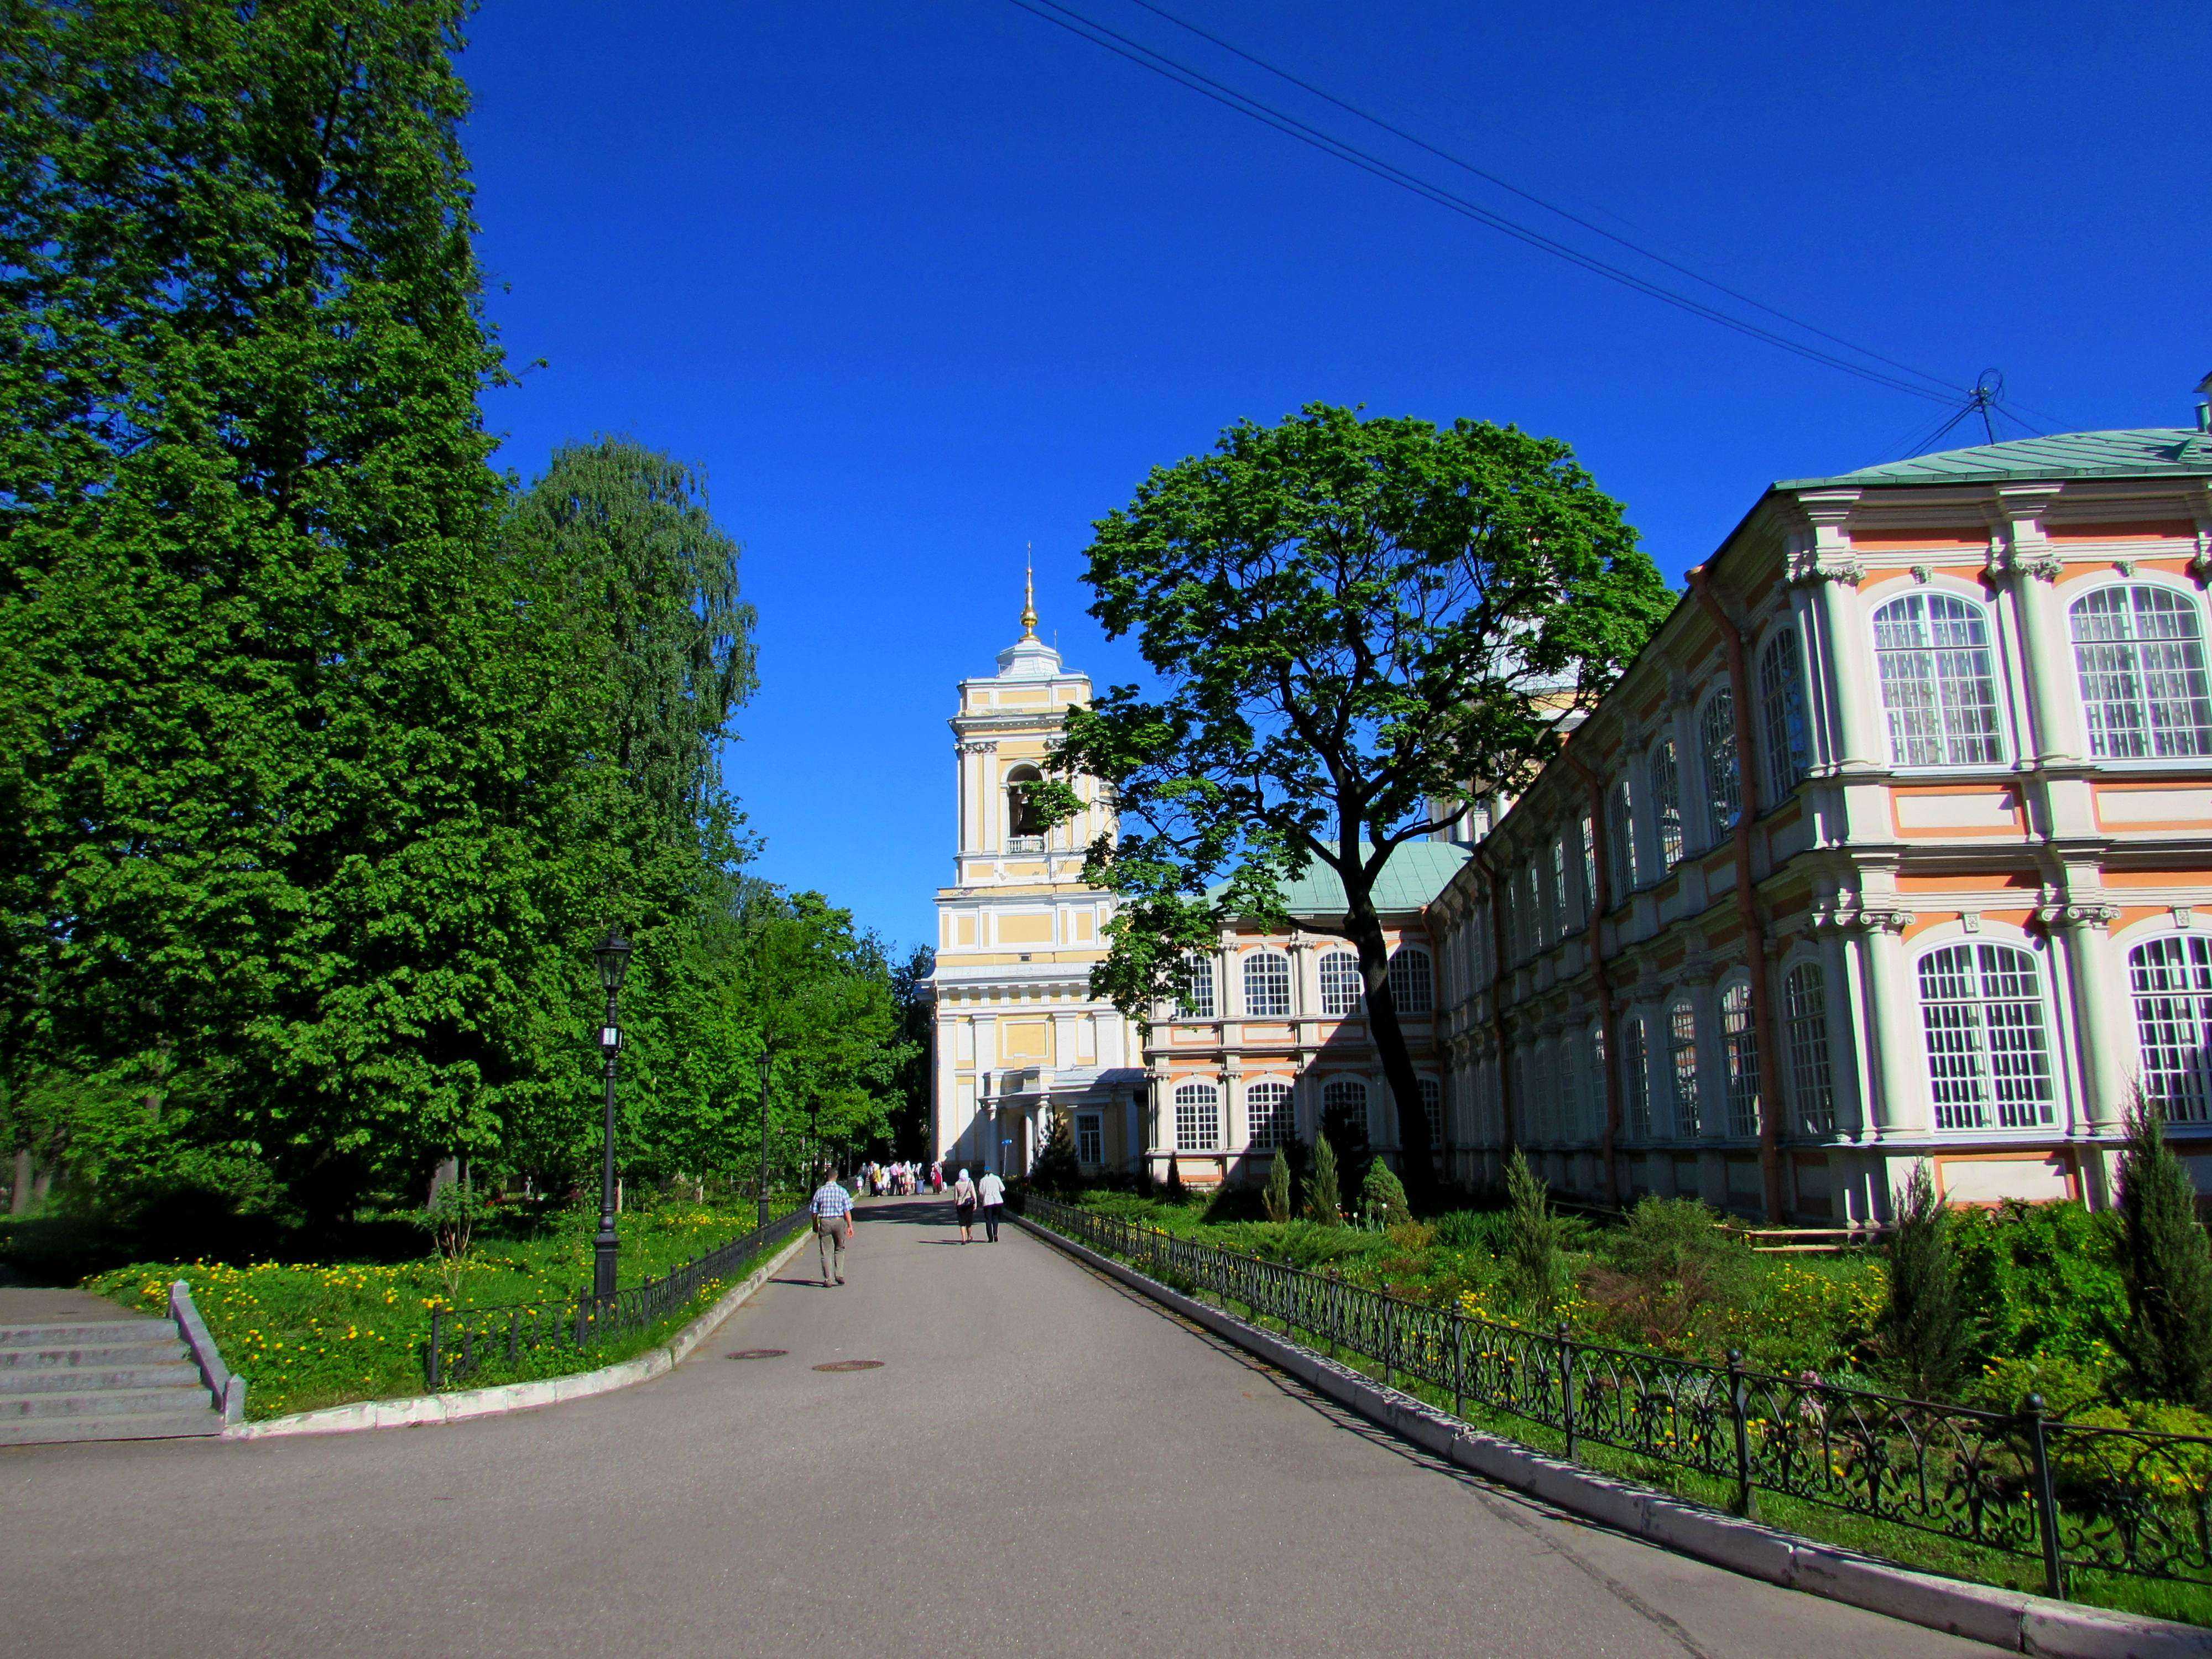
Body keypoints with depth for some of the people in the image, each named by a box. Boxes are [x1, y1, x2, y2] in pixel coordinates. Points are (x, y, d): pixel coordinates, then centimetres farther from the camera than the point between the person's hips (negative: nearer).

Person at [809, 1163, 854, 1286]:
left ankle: (829, 1279, 2)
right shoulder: (842, 1191, -3)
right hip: (839, 1221, 0)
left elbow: (814, 1212, 3)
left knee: (826, 1252, 5)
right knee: (839, 1249, 17)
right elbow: (847, 1211, -5)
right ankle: (839, 1275, 11)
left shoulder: (820, 1191, 0)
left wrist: (816, 1226, 15)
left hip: (824, 1222, 0)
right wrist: (850, 1226, 2)